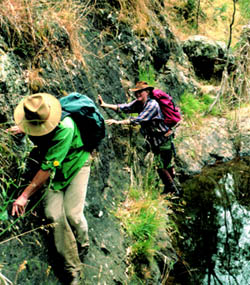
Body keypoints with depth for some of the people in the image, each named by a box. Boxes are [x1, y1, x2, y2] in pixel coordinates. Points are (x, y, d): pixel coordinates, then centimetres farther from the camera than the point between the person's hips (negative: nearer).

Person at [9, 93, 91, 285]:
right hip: (55, 170, 5)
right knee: (54, 214, -13)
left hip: (76, 164, -5)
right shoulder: (33, 121, -15)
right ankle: (73, 268, -2)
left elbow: (48, 168, -37)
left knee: (72, 213, -18)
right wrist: (21, 129, 5)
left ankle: (83, 243, 19)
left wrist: (25, 195, -34)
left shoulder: (65, 127, -36)